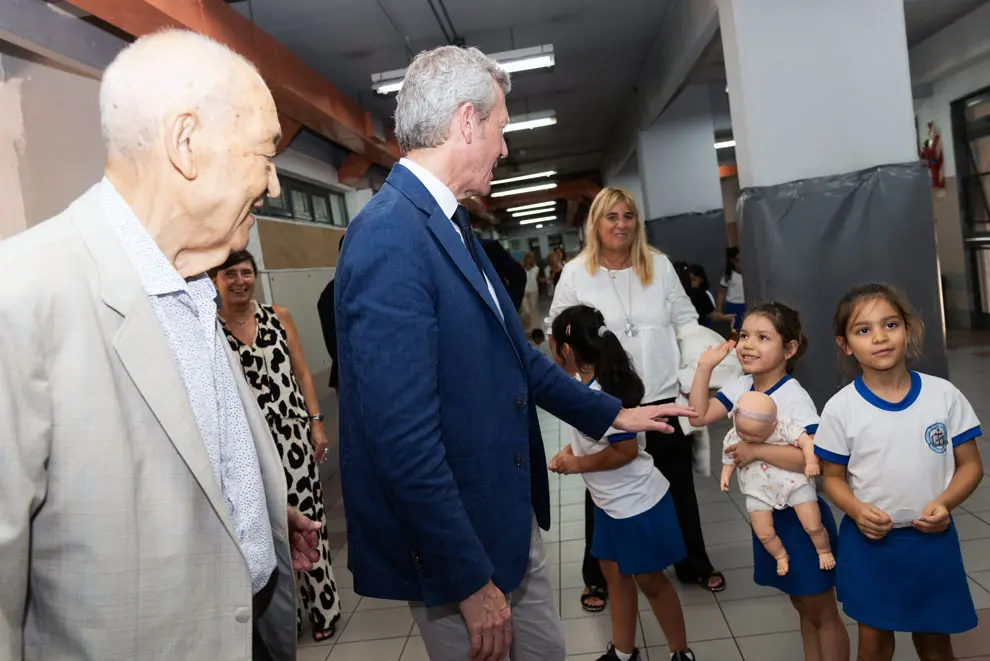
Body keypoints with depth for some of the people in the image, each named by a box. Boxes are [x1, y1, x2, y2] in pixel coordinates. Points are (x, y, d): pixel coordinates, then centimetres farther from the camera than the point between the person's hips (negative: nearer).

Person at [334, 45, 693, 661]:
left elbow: (516, 353, 15)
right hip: (453, 541, -9)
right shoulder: (389, 236, -24)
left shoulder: (450, 225, 6)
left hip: (513, 518, 9)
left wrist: (612, 413, 22)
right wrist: (470, 579, -18)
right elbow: (403, 438, -26)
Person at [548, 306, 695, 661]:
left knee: (650, 580, 8)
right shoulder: (588, 383, 0)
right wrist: (571, 450, 0)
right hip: (611, 502, 9)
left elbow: (626, 451, -27)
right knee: (615, 573, 19)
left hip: (637, 503, -9)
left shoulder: (601, 396, -29)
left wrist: (577, 465, -17)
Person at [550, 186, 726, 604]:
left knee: (678, 483, 16)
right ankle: (598, 577, 28)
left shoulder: (659, 265, 3)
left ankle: (694, 565, 36)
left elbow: (685, 320, 8)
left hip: (665, 394, 3)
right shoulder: (576, 272, -4)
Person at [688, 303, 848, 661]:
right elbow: (699, 416, -3)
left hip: (800, 515, -7)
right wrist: (705, 366, -7)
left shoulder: (793, 398, -22)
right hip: (766, 514, 7)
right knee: (802, 607, 22)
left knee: (822, 612, 11)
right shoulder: (741, 387, -1)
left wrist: (756, 451, -31)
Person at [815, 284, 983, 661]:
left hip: (933, 539, 1)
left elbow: (970, 465, 0)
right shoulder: (841, 408, -10)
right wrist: (855, 509, -19)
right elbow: (834, 477, 0)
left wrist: (944, 503, -17)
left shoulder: (943, 394, -7)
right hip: (868, 540, -1)